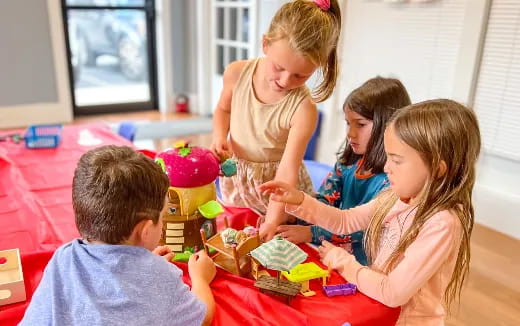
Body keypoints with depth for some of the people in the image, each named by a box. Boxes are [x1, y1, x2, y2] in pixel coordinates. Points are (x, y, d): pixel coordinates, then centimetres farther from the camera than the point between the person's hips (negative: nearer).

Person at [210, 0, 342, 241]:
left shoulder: (303, 108, -29)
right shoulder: (237, 73, -16)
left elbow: (287, 171, -30)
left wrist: (272, 221, -37)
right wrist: (220, 137, -12)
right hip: (234, 180, 4)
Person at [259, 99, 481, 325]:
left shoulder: (442, 224, -26)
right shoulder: (396, 197, -4)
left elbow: (393, 293, -25)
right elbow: (345, 221, 5)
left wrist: (341, 262, -14)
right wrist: (299, 201, -7)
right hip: (376, 306, 6)